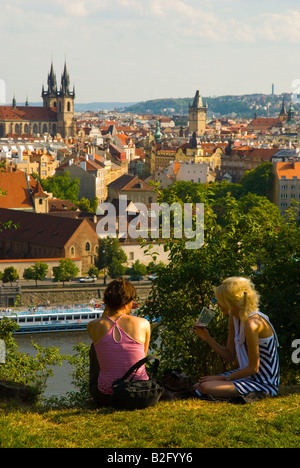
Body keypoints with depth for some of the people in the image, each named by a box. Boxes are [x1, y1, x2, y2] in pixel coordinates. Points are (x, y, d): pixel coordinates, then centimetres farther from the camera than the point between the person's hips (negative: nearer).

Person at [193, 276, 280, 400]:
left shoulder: (251, 325, -26)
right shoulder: (234, 317, 3)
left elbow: (253, 368, -21)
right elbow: (230, 356, 8)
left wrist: (221, 378, -14)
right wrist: (207, 338, -3)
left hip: (264, 383, -9)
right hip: (249, 375, 9)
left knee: (206, 388, -22)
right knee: (197, 386, 9)